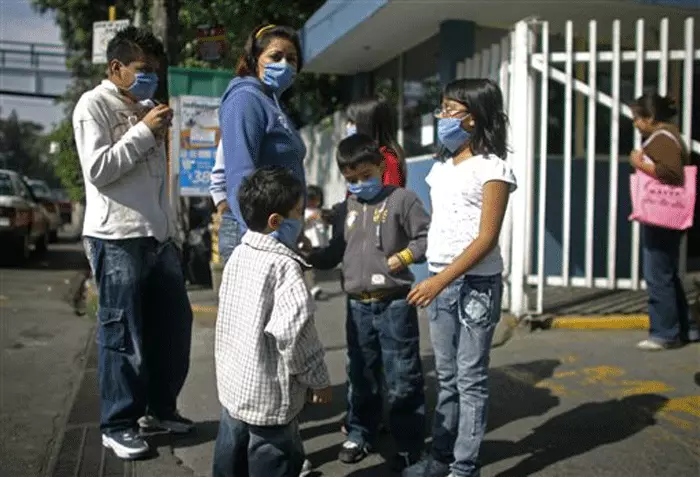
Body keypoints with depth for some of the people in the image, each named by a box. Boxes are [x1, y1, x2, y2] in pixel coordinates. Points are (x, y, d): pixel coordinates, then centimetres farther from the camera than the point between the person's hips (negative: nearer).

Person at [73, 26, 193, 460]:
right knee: (122, 334, -1)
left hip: (159, 236, 8)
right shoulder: (94, 105, -3)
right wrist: (143, 131, -11)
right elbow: (97, 169, -14)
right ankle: (118, 425, 13)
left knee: (175, 322, 11)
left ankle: (160, 408, 27)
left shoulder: (146, 109, 21)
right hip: (117, 239, -8)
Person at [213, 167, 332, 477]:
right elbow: (293, 330, -26)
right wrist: (318, 379, -14)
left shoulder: (238, 255, 3)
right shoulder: (284, 265, -20)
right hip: (268, 395, -8)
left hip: (232, 385, 8)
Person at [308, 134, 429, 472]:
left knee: (402, 377, 1)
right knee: (361, 375, 16)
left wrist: (401, 258, -17)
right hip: (358, 305, 5)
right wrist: (310, 257, 1)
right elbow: (336, 252, 16)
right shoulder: (347, 208, 13)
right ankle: (359, 435, 31)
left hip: (394, 304, -5)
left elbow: (427, 237, -6)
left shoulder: (401, 199, -4)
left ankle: (409, 445, 12)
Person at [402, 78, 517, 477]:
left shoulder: (492, 168, -9)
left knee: (471, 378, 0)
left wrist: (441, 280, -21)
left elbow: (486, 238, -15)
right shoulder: (440, 170, 13)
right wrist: (434, 281, 6)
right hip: (441, 283, 7)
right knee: (447, 377, 14)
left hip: (476, 285, -7)